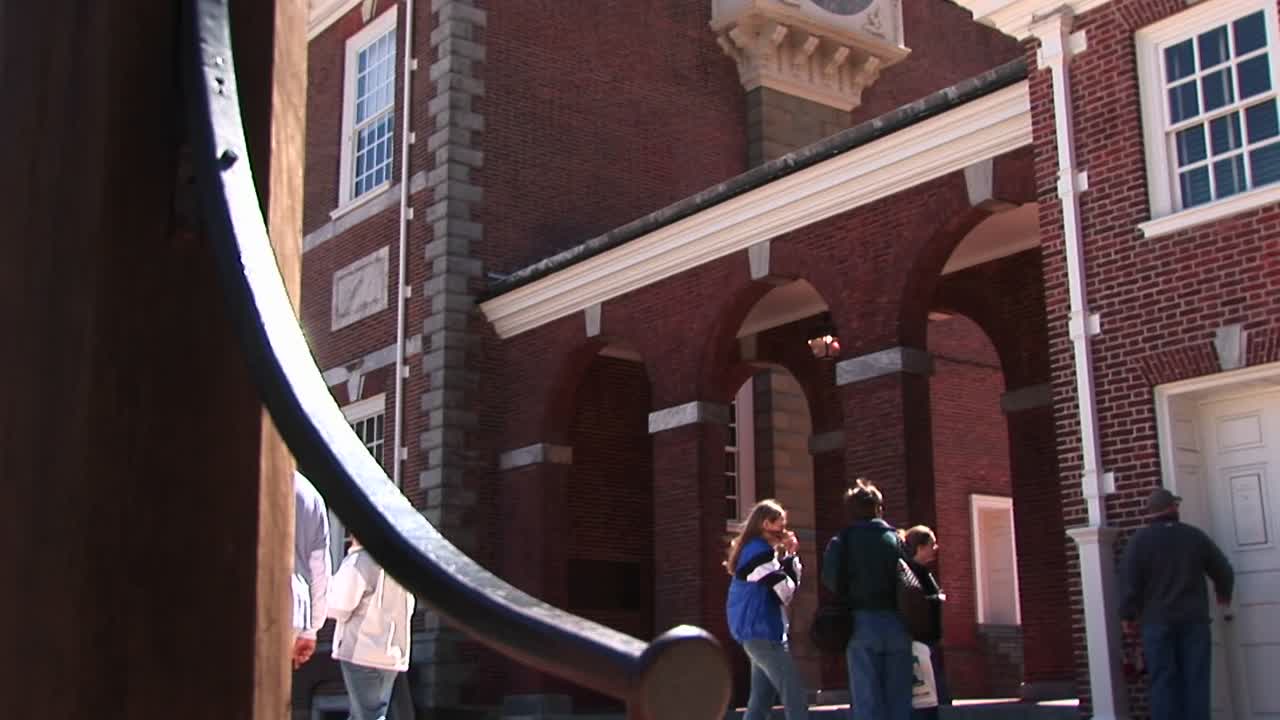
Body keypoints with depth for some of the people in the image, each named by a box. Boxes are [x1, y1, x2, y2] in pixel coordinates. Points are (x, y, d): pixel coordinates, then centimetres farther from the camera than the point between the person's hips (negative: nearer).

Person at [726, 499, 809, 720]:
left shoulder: (753, 549, 17)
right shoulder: (761, 551, -13)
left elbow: (789, 584, 18)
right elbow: (787, 592, -15)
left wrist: (789, 555, 6)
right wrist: (790, 556, -5)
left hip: (756, 634, 10)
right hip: (764, 634, -10)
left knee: (760, 701, 11)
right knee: (796, 700, -12)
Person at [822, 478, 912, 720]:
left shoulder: (841, 542, 0)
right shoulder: (895, 539, 5)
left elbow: (830, 580, -3)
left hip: (861, 622, -1)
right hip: (895, 623, 2)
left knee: (867, 699, 1)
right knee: (899, 698, 8)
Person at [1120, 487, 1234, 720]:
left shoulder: (1140, 540, -3)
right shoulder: (1195, 536, 6)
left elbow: (1129, 581, -7)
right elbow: (1224, 571, 15)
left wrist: (1128, 616, 3)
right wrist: (1224, 595, 35)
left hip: (1158, 621, -2)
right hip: (1194, 619, 2)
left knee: (1163, 680, 0)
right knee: (1195, 678, 5)